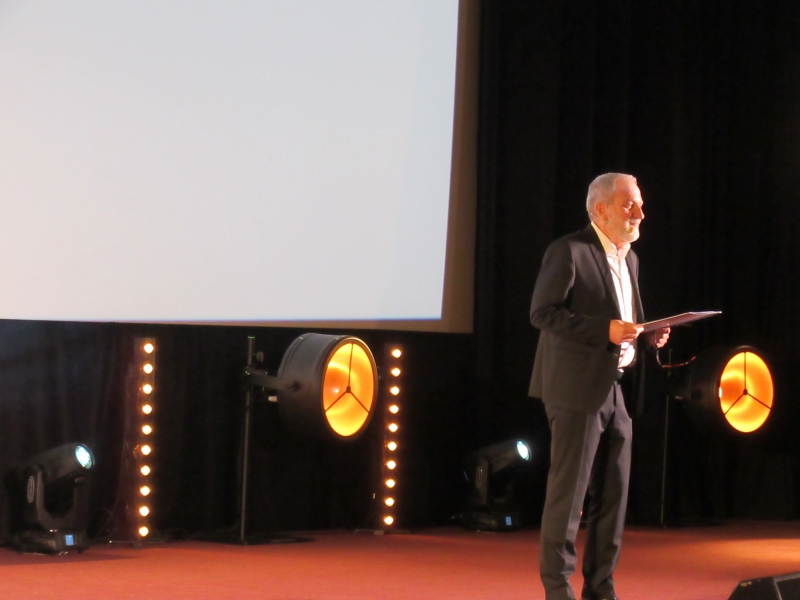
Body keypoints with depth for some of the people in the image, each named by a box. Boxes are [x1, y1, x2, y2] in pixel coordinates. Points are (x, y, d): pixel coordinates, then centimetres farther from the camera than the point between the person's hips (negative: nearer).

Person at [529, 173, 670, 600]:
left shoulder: (629, 259, 17)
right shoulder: (569, 251, -9)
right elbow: (542, 313, -15)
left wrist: (647, 335, 5)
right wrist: (604, 330, -22)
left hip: (618, 390, 8)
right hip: (578, 389, -8)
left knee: (613, 493, 9)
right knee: (568, 490, -4)